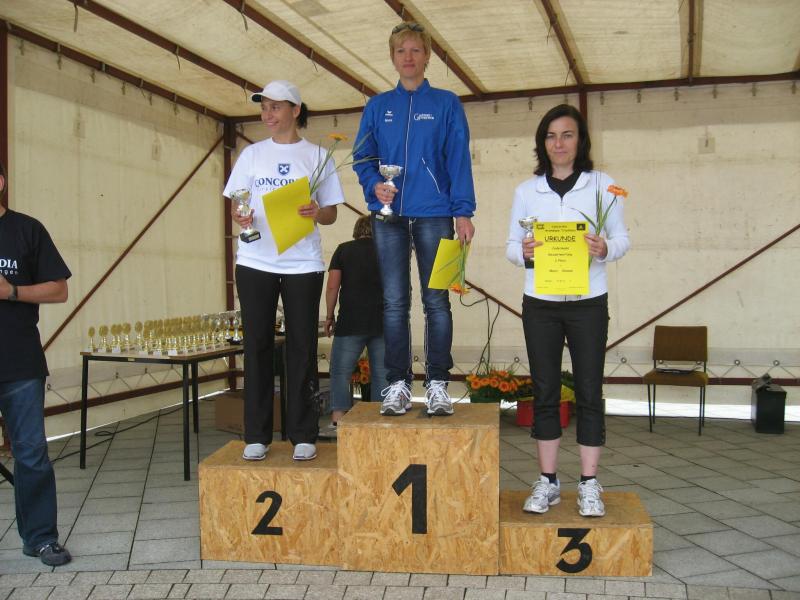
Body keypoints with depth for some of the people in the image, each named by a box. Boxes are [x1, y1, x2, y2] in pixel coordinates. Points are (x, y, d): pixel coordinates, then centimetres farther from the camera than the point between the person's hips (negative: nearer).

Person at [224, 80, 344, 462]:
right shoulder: (252, 154, 11)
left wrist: (317, 213, -16)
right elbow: (235, 205, 10)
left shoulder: (317, 156, 7)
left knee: (302, 347, 2)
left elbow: (331, 214, 7)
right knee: (257, 346, 3)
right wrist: (239, 217, -12)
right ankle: (257, 435, 12)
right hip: (255, 262, 2)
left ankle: (303, 435, 11)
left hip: (303, 263, -1)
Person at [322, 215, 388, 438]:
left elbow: (332, 287, -2)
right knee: (381, 374, 7)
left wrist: (329, 316, 7)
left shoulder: (344, 250, 5)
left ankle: (337, 422, -2)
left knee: (341, 372, 3)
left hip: (351, 323, -2)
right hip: (383, 323, 2)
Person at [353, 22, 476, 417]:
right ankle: (398, 384, 8)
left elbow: (459, 160, 0)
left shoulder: (446, 104, 7)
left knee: (436, 301, 0)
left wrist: (464, 211, -9)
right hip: (389, 215, 2)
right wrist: (374, 185, -9)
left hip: (434, 214, -2)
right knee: (394, 302, 2)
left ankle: (438, 384, 8)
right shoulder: (377, 107, 13)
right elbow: (362, 157, 12)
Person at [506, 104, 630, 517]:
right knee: (544, 392, 6)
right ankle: (547, 481, 17)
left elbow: (622, 237, 3)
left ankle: (589, 484, 13)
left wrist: (605, 248, -19)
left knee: (589, 392, 2)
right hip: (539, 303, 2)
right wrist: (523, 251, -16)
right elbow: (511, 244, 7)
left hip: (588, 302, -1)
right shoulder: (527, 191, 6)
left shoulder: (602, 185, 2)